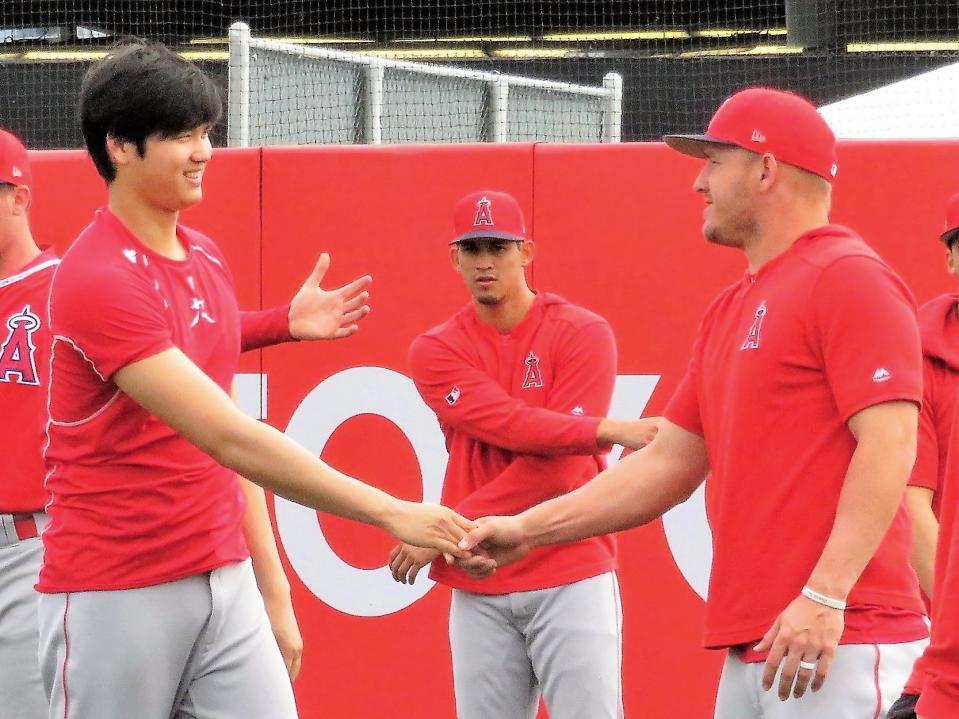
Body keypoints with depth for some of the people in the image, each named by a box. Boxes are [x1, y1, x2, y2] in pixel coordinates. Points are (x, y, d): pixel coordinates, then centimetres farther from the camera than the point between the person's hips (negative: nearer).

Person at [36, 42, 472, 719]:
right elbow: (225, 436, -24)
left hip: (226, 584, 7)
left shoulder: (207, 257, 11)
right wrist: (391, 512, -26)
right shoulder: (98, 279, -17)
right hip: (116, 601, -7)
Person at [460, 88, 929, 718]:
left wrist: (825, 595, -23)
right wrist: (528, 529, 20)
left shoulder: (850, 278, -7)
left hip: (840, 642, -9)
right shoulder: (729, 311, 22)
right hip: (751, 645, 9)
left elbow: (888, 445, -16)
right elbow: (668, 463, 25)